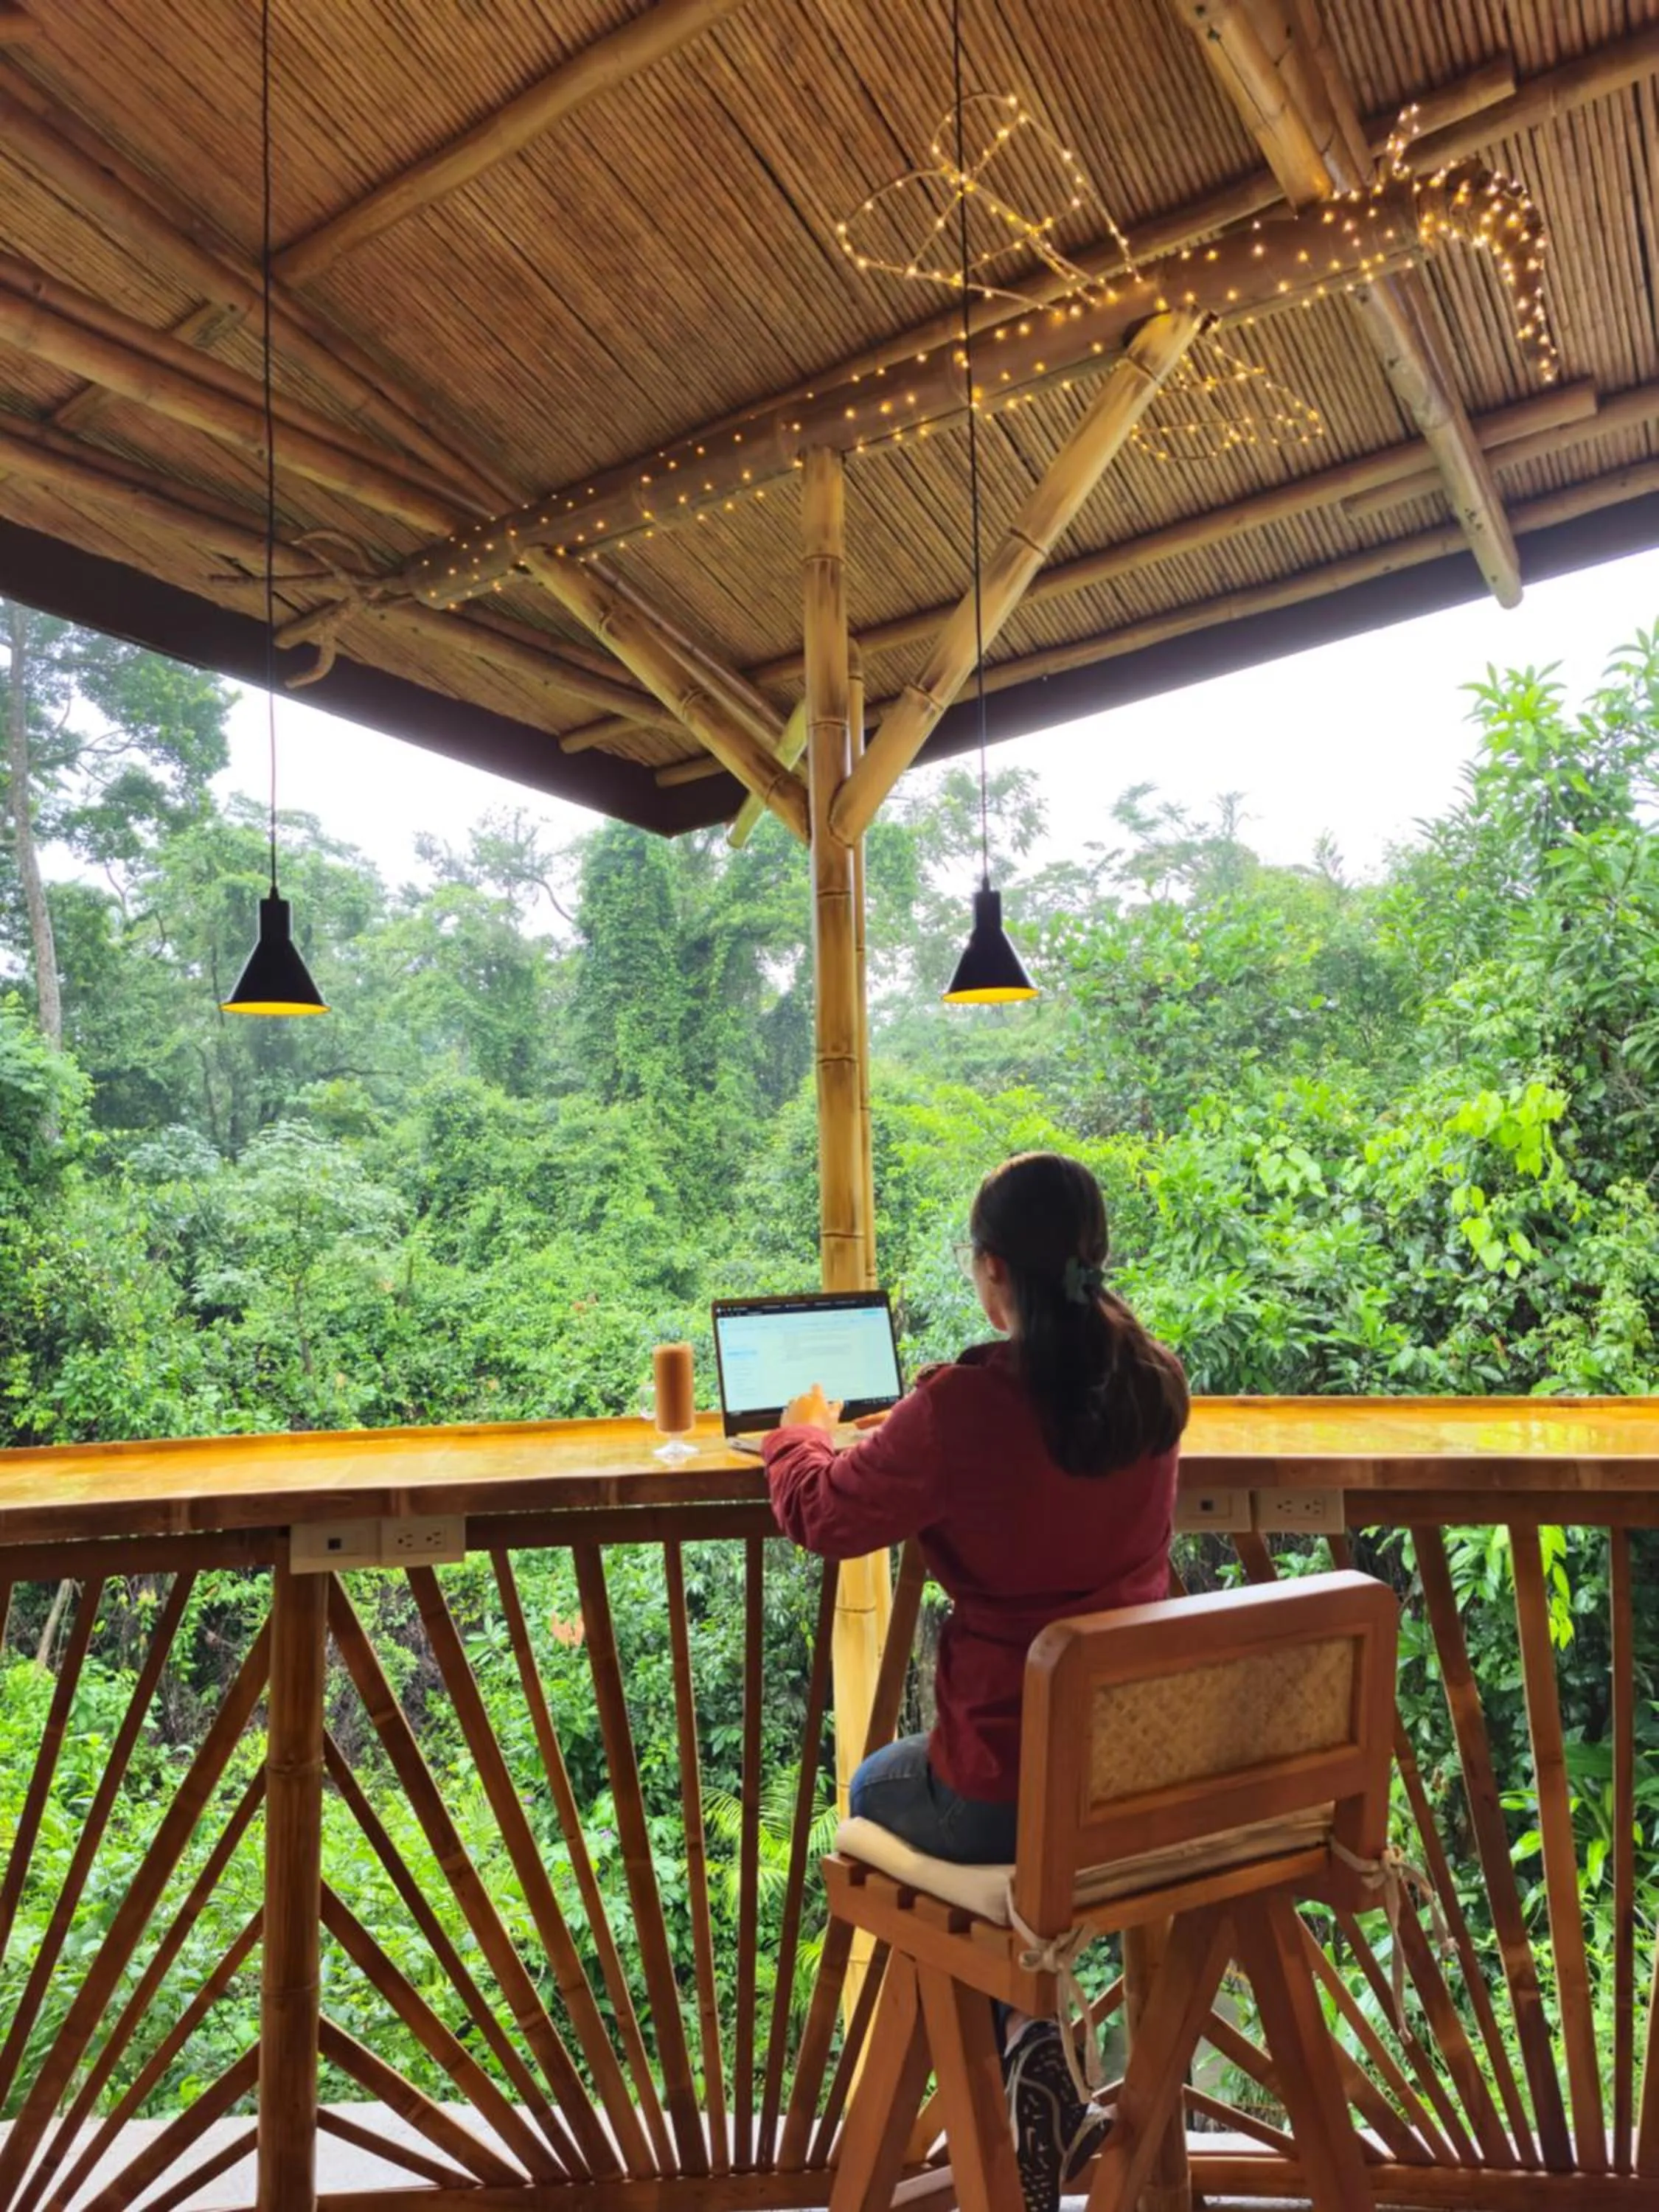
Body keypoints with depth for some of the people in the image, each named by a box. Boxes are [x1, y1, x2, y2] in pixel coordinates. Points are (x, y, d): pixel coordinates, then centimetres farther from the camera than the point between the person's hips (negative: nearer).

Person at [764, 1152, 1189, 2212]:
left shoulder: (964, 1406, -23)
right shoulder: (1156, 1382, -5)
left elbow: (825, 1515, -6)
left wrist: (801, 1436, 15)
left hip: (1014, 1785, -6)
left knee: (876, 1794, 28)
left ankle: (1022, 2041, 15)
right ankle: (1032, 2056, 34)